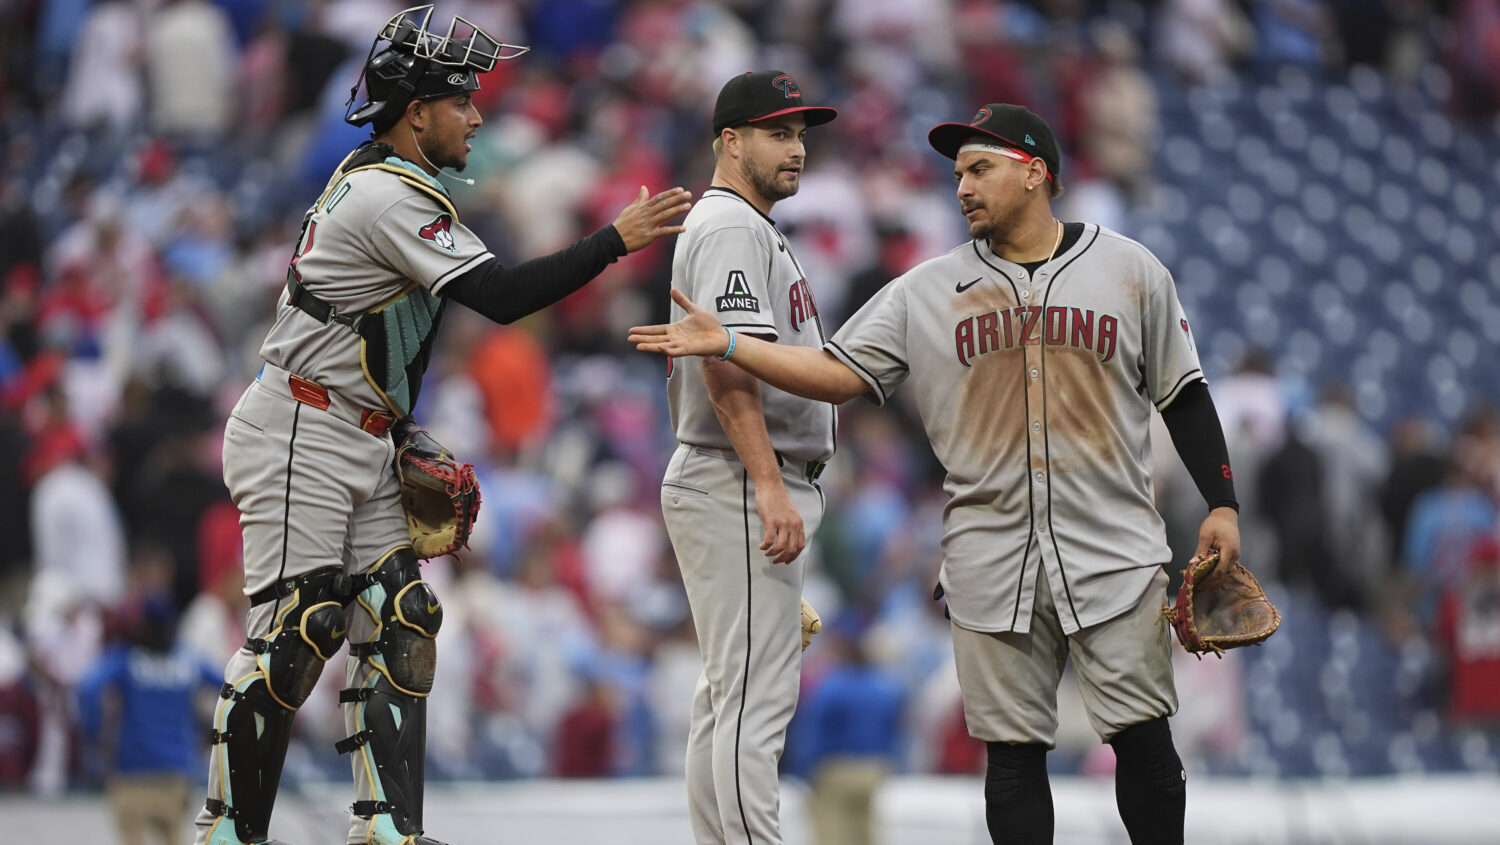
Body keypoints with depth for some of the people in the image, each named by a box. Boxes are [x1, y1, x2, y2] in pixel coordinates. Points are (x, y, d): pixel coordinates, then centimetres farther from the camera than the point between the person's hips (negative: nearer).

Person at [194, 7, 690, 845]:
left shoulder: (376, 183, 16)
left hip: (361, 447, 10)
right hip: (298, 439, -10)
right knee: (295, 634, -11)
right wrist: (615, 240, -22)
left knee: (400, 626, 2)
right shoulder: (388, 196, -17)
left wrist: (407, 435, 18)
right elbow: (498, 296, -24)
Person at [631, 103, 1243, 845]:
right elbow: (838, 372, 1)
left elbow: (1184, 396, 7)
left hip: (1114, 557, -2)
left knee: (1143, 739, -3)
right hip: (991, 562, 2)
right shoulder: (928, 290, 7)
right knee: (1012, 751, 4)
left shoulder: (1130, 271, 4)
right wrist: (726, 345, -10)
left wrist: (1220, 504, 1)